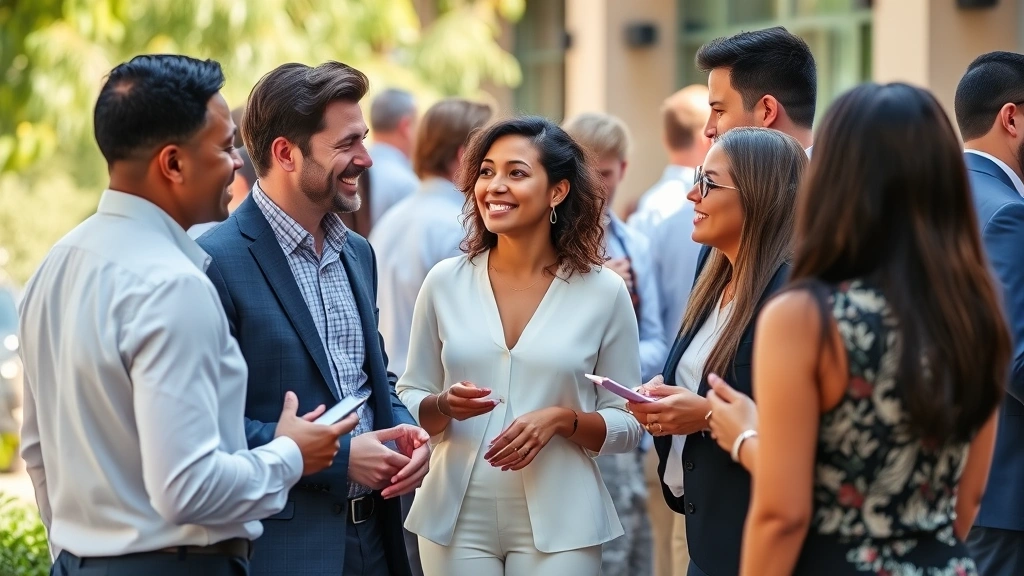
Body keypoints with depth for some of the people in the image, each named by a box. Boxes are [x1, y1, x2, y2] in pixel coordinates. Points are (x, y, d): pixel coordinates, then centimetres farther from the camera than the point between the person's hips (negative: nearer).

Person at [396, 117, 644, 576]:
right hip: (457, 520, 2)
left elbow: (628, 426, 2)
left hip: (558, 525, -1)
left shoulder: (604, 292, -3)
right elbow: (408, 401, 8)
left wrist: (563, 420, -16)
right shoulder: (445, 282, 1)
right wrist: (444, 406, -12)